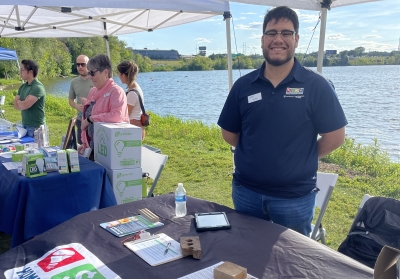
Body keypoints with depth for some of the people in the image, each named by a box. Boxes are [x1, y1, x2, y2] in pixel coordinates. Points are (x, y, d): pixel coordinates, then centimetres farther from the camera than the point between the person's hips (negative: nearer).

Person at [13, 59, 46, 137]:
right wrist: (23, 103, -8)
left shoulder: (38, 87, -15)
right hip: (25, 126, 8)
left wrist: (19, 101, 1)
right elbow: (16, 105, 10)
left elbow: (24, 105, -20)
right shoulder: (23, 87, 11)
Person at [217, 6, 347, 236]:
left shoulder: (316, 86, -9)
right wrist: (255, 154, 3)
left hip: (295, 197, -2)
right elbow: (229, 134, 7)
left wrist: (302, 158, 0)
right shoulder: (243, 86, -1)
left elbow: (335, 137, -6)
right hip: (246, 191, 3)